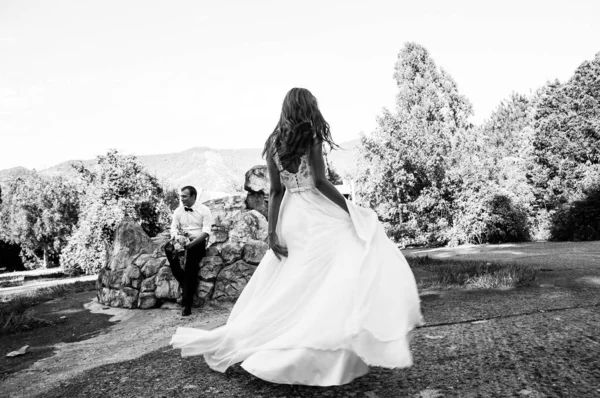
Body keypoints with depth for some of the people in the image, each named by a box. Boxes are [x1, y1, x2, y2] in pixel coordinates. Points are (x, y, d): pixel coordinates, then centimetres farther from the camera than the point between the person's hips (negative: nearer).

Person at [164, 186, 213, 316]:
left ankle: (186, 305, -18)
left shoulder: (204, 210, -1)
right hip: (182, 241, 4)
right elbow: (174, 227, 8)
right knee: (168, 247, -28)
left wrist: (192, 243, -25)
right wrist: (175, 236, -17)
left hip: (198, 242, -4)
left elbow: (206, 231, -10)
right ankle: (182, 280, -22)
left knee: (191, 267, -24)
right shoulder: (178, 211, 13)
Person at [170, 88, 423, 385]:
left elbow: (275, 191, 6)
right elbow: (320, 182, -14)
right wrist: (351, 212, -9)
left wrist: (272, 233, 4)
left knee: (286, 287, 18)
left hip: (290, 216, 7)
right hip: (315, 214, -7)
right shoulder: (311, 137, -6)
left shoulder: (274, 143, 9)